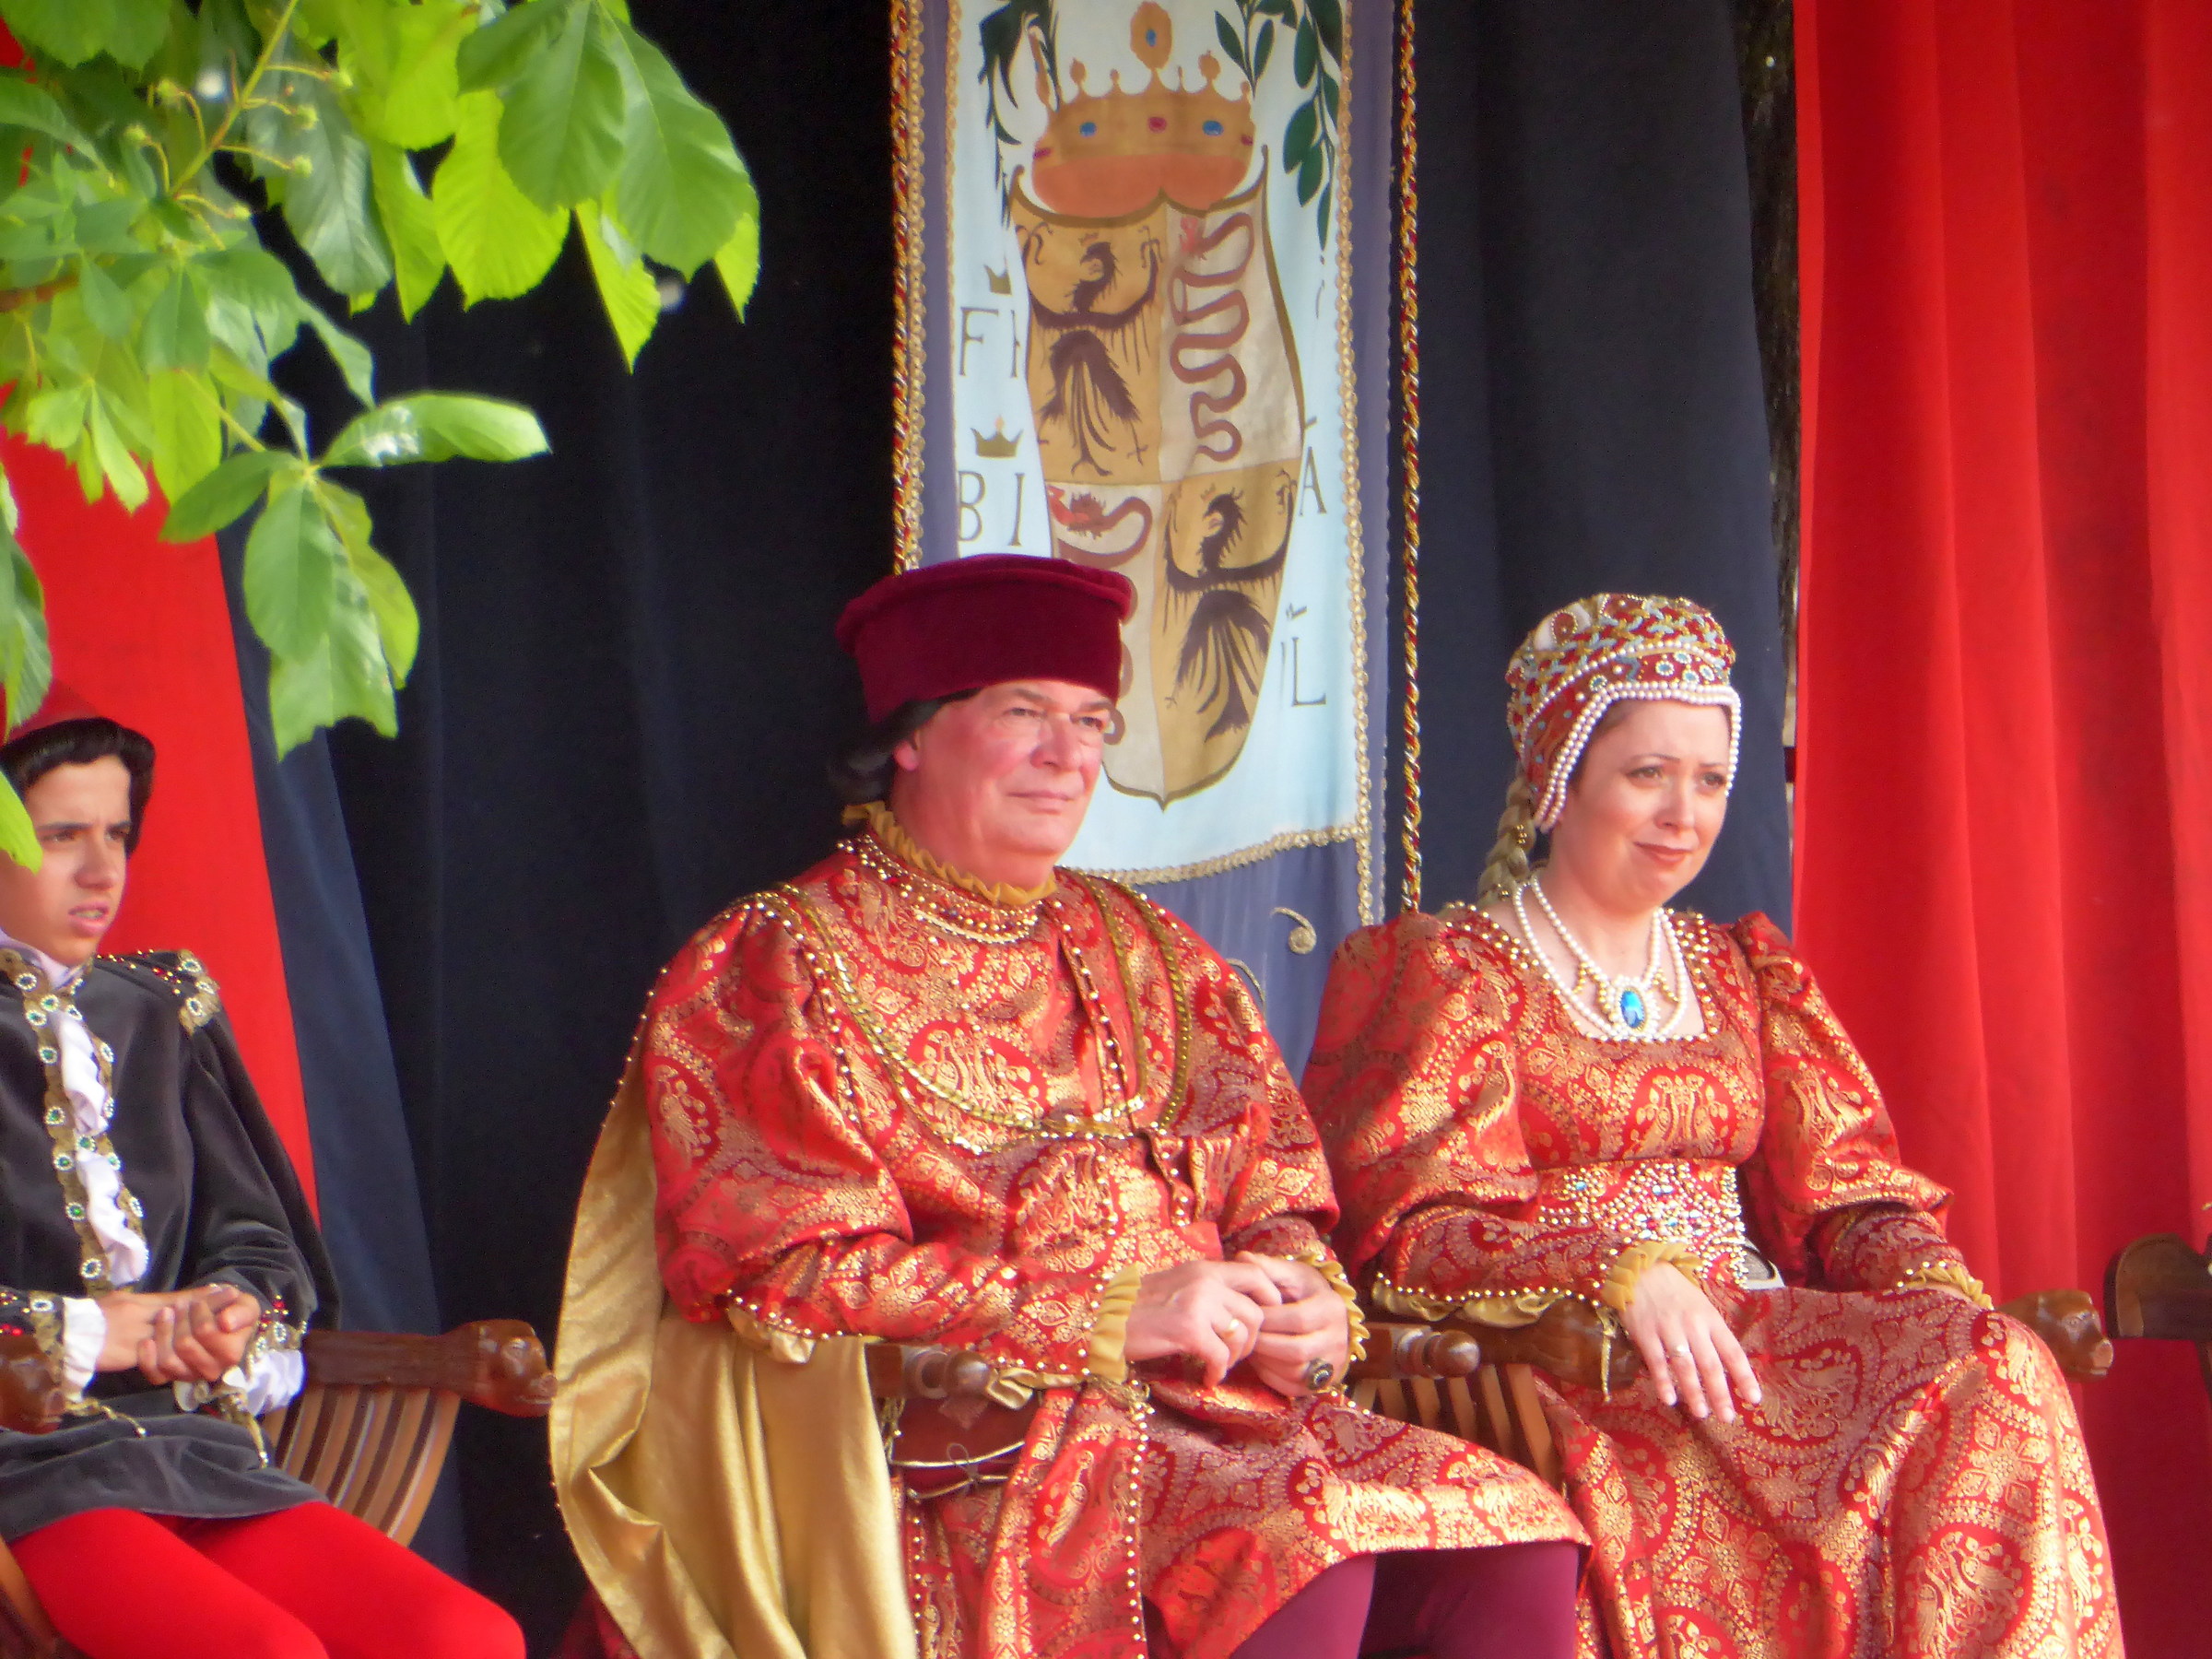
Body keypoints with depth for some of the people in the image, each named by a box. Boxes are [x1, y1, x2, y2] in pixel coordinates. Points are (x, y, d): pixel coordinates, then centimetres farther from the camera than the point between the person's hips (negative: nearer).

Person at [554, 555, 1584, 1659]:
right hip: (960, 1455, -6)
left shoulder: (1142, 951, 21)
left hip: (1218, 1406, 6)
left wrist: (1307, 1304, -5)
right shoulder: (775, 967, 3)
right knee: (1302, 1553, -32)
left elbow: (1275, 1189, 20)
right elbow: (792, 1277, -8)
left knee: (1511, 1547, -20)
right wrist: (1106, 1314, -14)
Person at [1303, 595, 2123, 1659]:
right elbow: (1418, 1231, -7)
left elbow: (1843, 1190, 14)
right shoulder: (1443, 969, 6)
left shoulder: (1743, 975, 24)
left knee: (1996, 1380, -25)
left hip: (1752, 1333, 5)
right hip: (1557, 1361, -5)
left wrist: (1931, 1278, -10)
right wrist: (1623, 1272, -24)